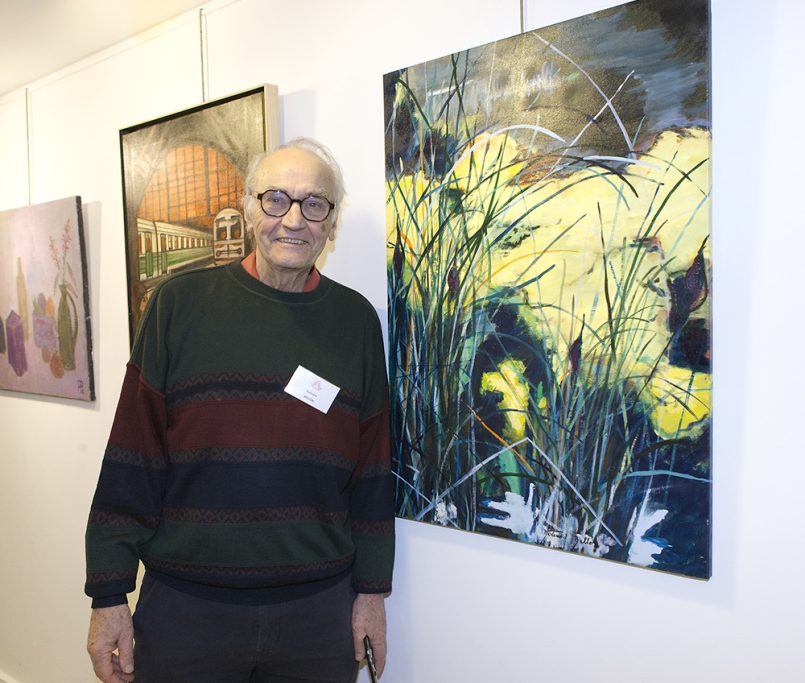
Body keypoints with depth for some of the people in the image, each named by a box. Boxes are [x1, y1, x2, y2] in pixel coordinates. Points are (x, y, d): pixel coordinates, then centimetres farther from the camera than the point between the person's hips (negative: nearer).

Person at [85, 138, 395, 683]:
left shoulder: (356, 320, 1)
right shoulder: (180, 304, -5)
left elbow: (373, 470, 3)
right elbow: (133, 459, -4)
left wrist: (372, 590, 4)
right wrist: (109, 594, -4)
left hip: (319, 609, 2)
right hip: (184, 607, -1)